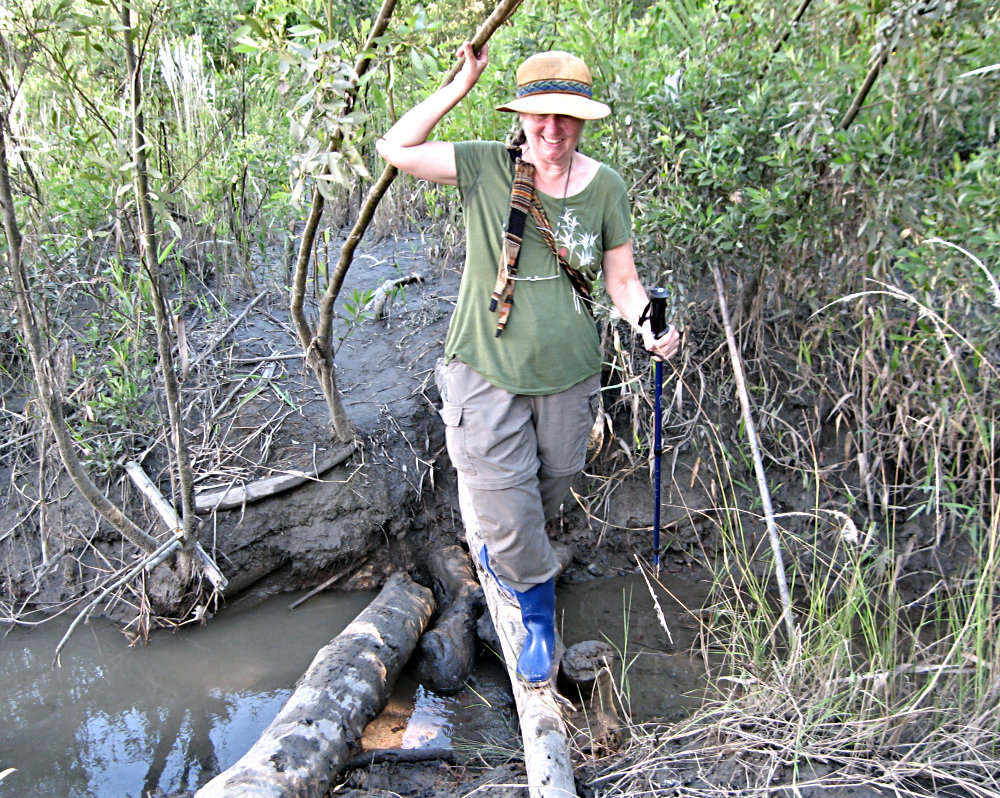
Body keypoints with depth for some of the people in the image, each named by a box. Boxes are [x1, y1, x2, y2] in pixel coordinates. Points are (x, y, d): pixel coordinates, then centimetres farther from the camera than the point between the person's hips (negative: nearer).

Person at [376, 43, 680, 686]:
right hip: (488, 369, -2)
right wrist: (461, 84, -15)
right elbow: (397, 148, -13)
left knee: (552, 488, 21)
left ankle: (506, 552, 56)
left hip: (569, 374, 3)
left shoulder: (606, 187, -4)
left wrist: (650, 328, -16)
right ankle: (539, 614, 27)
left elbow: (622, 279, 3)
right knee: (503, 501, 0)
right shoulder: (488, 167, -9)